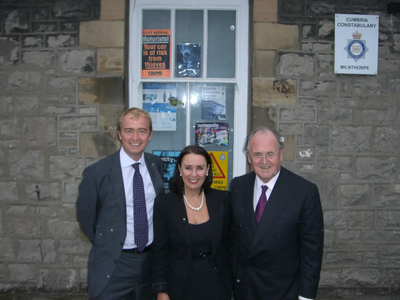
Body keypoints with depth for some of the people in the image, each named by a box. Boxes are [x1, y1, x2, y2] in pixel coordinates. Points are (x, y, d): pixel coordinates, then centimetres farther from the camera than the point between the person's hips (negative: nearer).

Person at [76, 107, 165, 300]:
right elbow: (85, 216, -3)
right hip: (113, 265, -4)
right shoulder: (97, 172, -15)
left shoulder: (157, 164, -2)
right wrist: (107, 244, 4)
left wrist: (158, 242, 7)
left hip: (152, 259, 4)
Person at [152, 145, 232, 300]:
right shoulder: (164, 203, -8)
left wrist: (229, 286, 4)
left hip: (216, 286, 2)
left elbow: (227, 246, 3)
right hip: (179, 287, -1)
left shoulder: (222, 200, -3)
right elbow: (159, 252, -5)